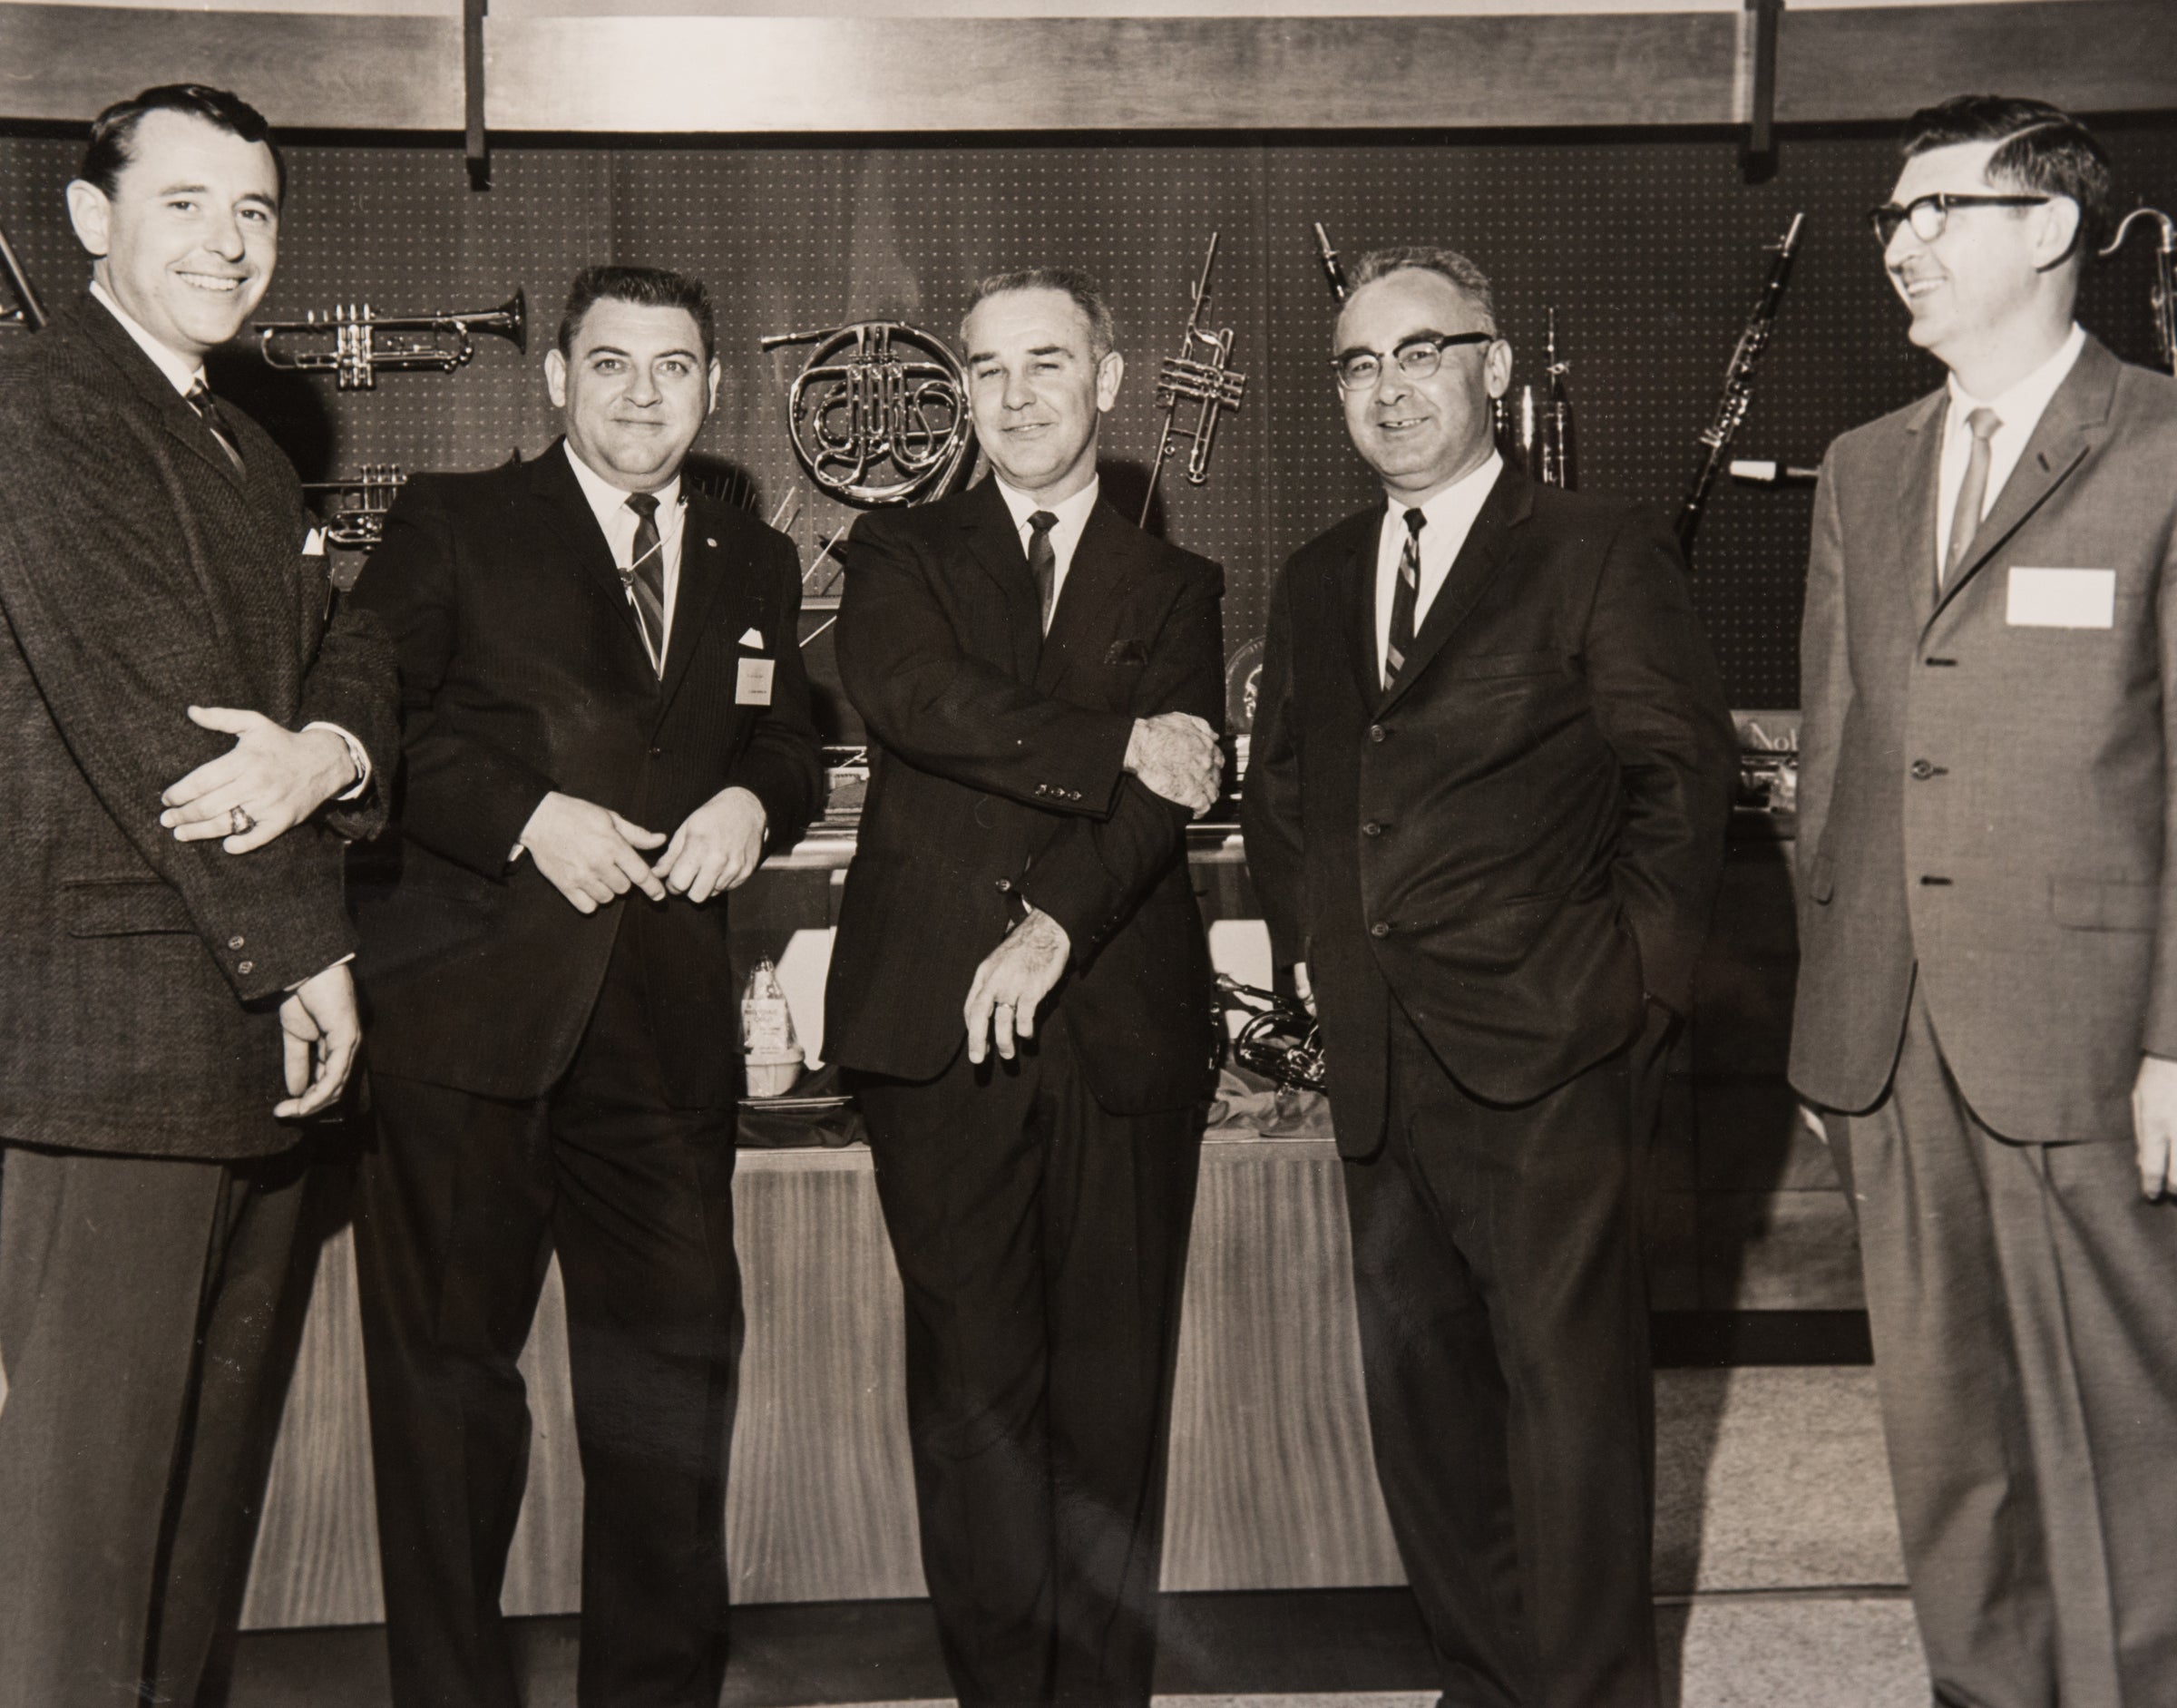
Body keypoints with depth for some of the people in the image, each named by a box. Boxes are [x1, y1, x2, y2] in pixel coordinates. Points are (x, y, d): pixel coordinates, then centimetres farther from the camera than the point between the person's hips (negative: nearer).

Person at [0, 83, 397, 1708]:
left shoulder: (249, 450, 22)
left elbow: (346, 653, 13)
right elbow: (142, 712, -14)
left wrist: (331, 749, -13)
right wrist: (310, 951, -11)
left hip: (258, 1022, 9)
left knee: (216, 1444, 13)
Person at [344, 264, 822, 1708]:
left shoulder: (755, 566, 18)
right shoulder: (452, 526, 5)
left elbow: (789, 744, 22)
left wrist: (752, 802, -1)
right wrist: (527, 816, -13)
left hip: (668, 1020, 4)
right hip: (465, 1006, -3)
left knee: (676, 1361, 5)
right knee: (449, 1364, 3)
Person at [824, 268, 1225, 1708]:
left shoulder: (1177, 587, 15)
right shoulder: (900, 556, 14)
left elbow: (1166, 793, -1)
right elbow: (915, 699, -8)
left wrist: (1057, 922, -16)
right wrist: (1113, 749, -11)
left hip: (1126, 1029, 1)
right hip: (939, 1022, 0)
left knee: (1116, 1384, 2)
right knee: (976, 1379, 0)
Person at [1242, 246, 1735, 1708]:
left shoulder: (1600, 554, -1)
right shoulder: (1315, 585, 16)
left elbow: (1681, 778, -4)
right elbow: (1279, 790, 23)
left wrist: (1633, 978, -9)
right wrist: (1309, 943, 10)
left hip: (1549, 1053, -6)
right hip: (1379, 1061, 6)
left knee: (1570, 1384, -3)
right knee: (1416, 1382, 13)